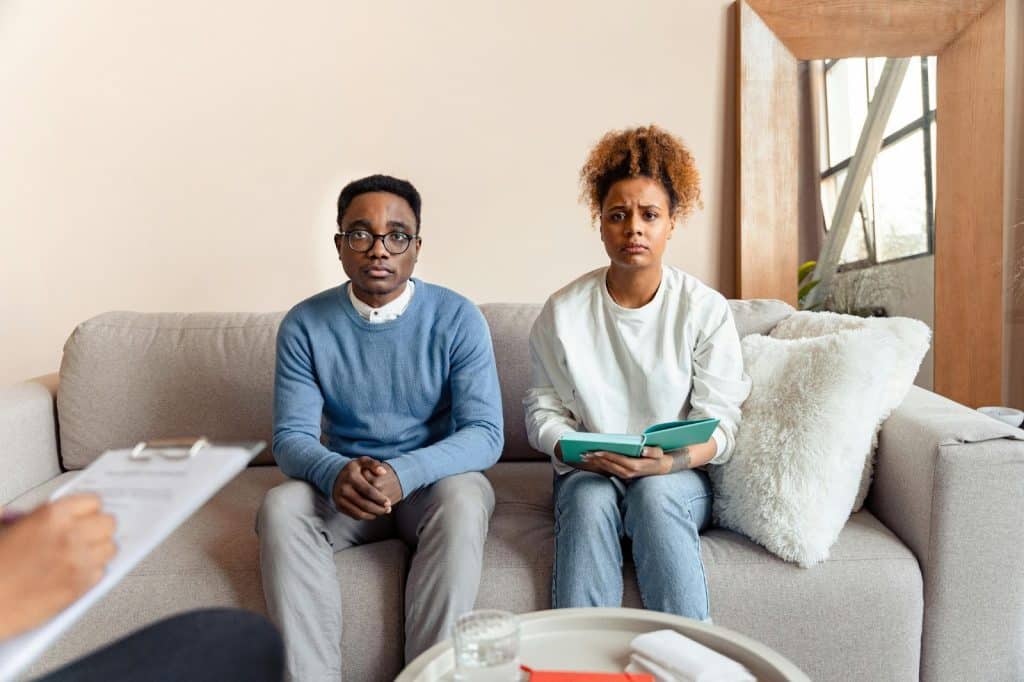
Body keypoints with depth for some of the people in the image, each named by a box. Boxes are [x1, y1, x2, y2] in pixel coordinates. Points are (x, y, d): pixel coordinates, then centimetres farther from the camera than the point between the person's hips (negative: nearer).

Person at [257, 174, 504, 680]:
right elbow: (291, 436, -7)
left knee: (463, 501, -34)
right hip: (343, 483, 2)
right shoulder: (305, 325, -5)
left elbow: (486, 434, -15)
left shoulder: (457, 318, -11)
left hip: (435, 480, -1)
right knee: (280, 509, -27)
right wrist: (335, 473, -32)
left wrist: (404, 473, -33)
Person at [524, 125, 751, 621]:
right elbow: (543, 409, 2)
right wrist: (577, 453, -18)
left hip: (679, 476, 0)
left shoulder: (707, 310, -3)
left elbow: (719, 422, -5)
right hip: (588, 474, 1)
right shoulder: (564, 311, -1)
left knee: (655, 494, -33)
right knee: (590, 501, -32)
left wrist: (670, 461, -24)